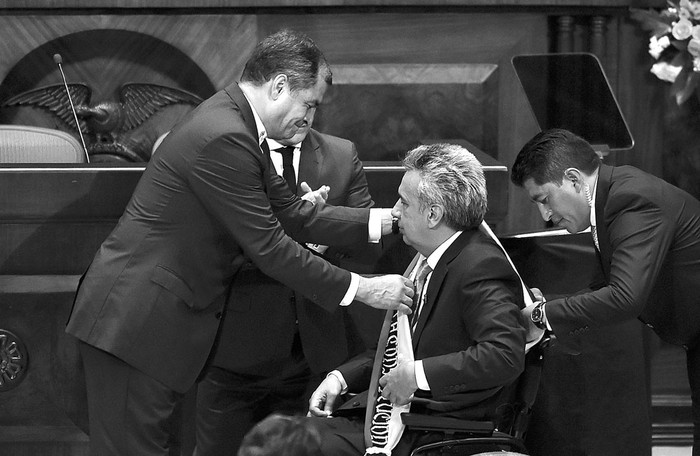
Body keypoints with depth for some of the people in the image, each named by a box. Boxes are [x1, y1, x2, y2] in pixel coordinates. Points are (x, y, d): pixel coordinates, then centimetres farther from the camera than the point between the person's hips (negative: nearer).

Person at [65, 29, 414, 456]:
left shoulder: (236, 124, 12)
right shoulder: (223, 139, -21)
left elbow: (291, 212, 15)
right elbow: (267, 247, -19)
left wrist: (388, 220, 10)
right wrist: (360, 289, -12)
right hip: (133, 321, -11)